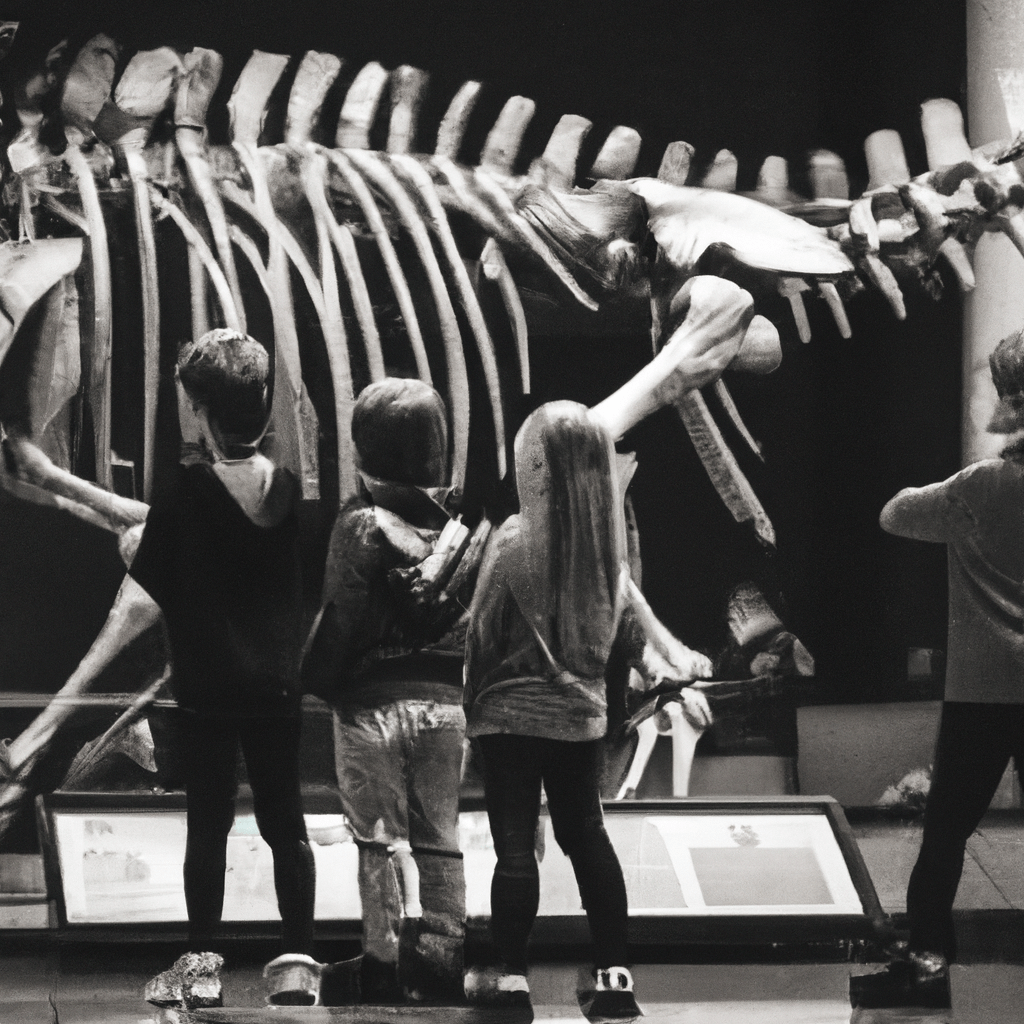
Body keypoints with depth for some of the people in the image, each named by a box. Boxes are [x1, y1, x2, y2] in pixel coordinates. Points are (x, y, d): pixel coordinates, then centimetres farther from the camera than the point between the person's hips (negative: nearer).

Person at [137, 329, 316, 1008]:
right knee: (285, 823, 9)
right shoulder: (288, 488, 1)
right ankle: (300, 963, 8)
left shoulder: (186, 491, -12)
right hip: (278, 683, 3)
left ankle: (201, 968, 3)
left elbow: (152, 582, -8)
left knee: (209, 823, 2)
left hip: (206, 685, -3)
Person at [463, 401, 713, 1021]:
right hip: (583, 712, 5)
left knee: (515, 842, 2)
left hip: (514, 713, -5)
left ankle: (510, 974, 8)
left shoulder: (515, 540, -15)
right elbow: (634, 621, 7)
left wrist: (471, 701, 4)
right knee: (586, 835, 14)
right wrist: (673, 674, 18)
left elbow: (482, 630, -8)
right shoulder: (606, 544, 0)